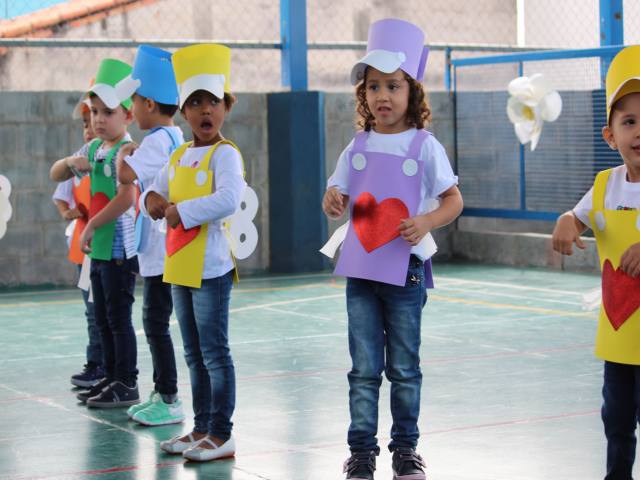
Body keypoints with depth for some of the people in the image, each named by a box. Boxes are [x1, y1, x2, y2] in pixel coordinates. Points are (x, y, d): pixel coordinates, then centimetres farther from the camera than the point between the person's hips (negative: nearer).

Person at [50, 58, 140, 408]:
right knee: (102, 319, 15)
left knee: (119, 318, -2)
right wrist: (71, 162, -2)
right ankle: (111, 378, 25)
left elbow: (126, 199, -26)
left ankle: (127, 386, 6)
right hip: (98, 248, 9)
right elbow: (56, 175, 21)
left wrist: (91, 225, -18)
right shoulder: (93, 149, 11)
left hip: (119, 250, -9)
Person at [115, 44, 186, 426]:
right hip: (161, 248, 10)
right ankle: (161, 393, 23)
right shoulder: (176, 137, 13)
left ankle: (170, 401, 0)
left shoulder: (157, 140, -17)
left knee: (157, 323, -5)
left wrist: (124, 154, -11)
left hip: (161, 249, -10)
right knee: (156, 322, 16)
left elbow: (127, 175, -30)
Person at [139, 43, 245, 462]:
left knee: (214, 353, -2)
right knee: (195, 356, 15)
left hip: (210, 267, -8)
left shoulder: (225, 154, -11)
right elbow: (156, 192, 21)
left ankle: (221, 436, 5)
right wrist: (153, 199, -2)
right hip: (179, 267, 8)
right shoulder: (179, 155, 13)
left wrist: (179, 211, -18)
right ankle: (202, 429, 25)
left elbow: (228, 201, -26)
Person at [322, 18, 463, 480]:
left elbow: (454, 200, -2)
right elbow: (337, 196, 11)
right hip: (361, 269, 2)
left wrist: (426, 221, -21)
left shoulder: (425, 147, -4)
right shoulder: (358, 146, 6)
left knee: (404, 367, 7)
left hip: (406, 268, -2)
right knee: (364, 368, 5)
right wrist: (332, 200, -13)